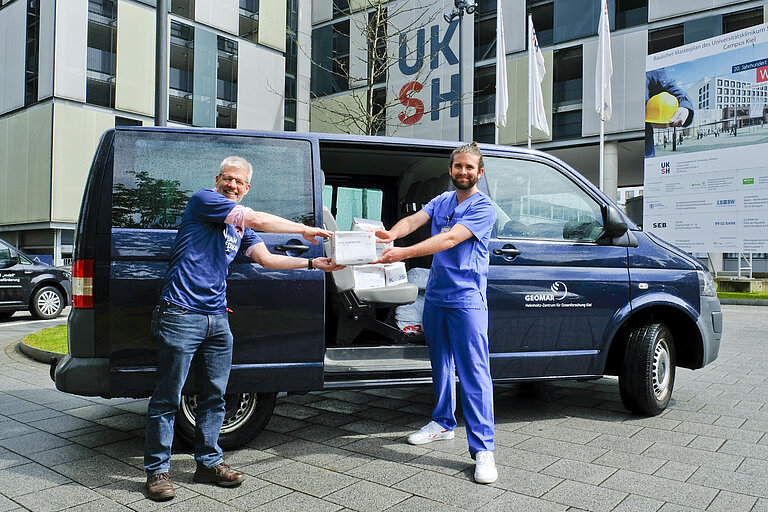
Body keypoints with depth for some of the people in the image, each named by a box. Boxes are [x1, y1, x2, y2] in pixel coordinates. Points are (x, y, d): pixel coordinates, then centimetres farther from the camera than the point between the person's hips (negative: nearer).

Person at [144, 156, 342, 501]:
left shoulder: (241, 228, 20)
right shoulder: (203, 200, -5)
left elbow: (265, 258, 10)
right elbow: (260, 220, -12)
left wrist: (313, 263, 4)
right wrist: (304, 230, -4)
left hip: (217, 319, 8)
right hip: (181, 314, -8)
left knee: (214, 395, 13)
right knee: (168, 397, 1)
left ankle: (209, 462, 26)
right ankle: (157, 470, 14)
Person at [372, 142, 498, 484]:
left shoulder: (483, 208, -8)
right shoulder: (441, 201, 12)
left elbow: (450, 239, -22)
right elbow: (414, 220, -4)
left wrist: (405, 253, -33)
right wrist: (390, 234, -28)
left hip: (467, 299, -6)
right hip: (434, 295, 7)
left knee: (474, 372, -9)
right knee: (441, 365, 17)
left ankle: (482, 448, -4)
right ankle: (443, 423, 34)